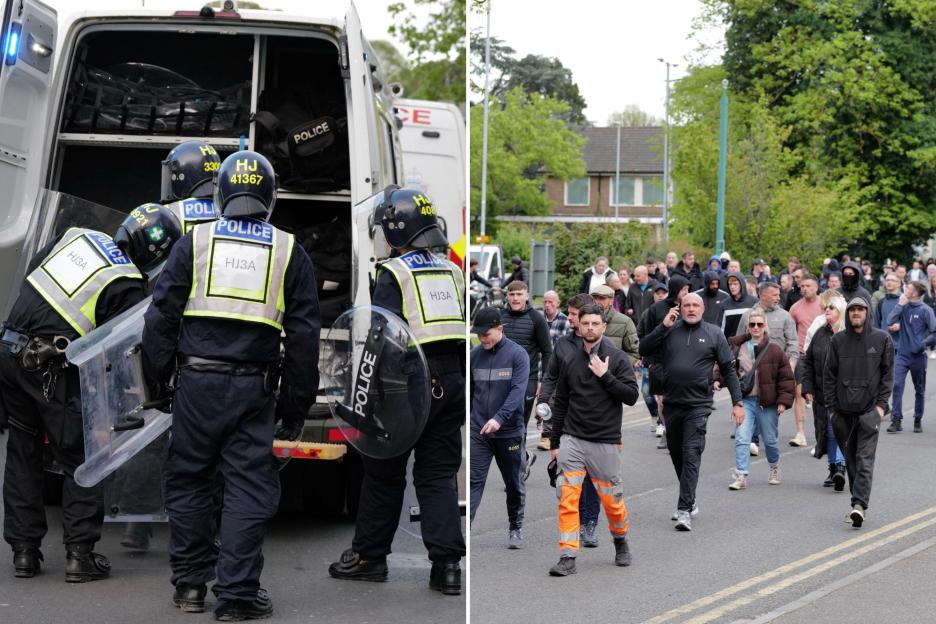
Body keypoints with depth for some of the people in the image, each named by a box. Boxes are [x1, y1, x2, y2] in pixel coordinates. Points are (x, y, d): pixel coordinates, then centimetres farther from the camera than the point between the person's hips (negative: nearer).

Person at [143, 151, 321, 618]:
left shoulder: (194, 243, 5)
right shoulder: (289, 252, 7)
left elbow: (160, 317, 2)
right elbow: (304, 337, 6)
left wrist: (156, 382, 11)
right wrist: (296, 405, 12)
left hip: (197, 382, 0)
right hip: (253, 387, 0)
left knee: (188, 481, 12)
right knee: (248, 489, 4)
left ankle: (190, 584, 18)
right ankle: (236, 595, 4)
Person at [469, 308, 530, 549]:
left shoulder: (517, 354, -8)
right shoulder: (474, 354, 4)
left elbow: (518, 390, -18)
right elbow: (469, 390, 9)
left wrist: (499, 418, -29)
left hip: (509, 431, -2)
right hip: (478, 432, 2)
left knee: (514, 484, 12)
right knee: (473, 481, -7)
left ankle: (515, 528, 29)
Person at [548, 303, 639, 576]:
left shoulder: (617, 358, 0)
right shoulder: (571, 361, 8)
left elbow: (631, 395, -8)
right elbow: (561, 404, 13)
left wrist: (605, 375, -16)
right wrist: (555, 443, 13)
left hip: (605, 442, -2)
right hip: (572, 441, 2)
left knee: (612, 500, 7)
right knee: (567, 499, -8)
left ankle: (621, 541, 35)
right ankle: (568, 558, -5)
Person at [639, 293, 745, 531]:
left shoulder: (714, 334, 4)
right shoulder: (670, 331, 7)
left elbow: (728, 369, 7)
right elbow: (644, 349, -3)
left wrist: (737, 402, 1)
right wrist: (663, 326, -9)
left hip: (698, 405, -3)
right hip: (672, 403, 3)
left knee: (691, 455, -12)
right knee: (676, 454, 13)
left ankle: (684, 510, -16)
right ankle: (690, 500, 31)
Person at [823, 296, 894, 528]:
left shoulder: (881, 339, 3)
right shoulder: (838, 340, 7)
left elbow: (888, 373, 5)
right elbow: (829, 375, 9)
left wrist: (882, 403, -4)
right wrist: (831, 406, 3)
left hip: (870, 410, -3)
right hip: (843, 411, 3)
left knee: (865, 459, -11)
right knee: (850, 460, 8)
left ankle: (859, 505, -20)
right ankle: (858, 506, 16)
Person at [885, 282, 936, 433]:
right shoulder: (904, 307, 4)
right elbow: (890, 322, -7)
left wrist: (922, 344, -18)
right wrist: (900, 305, -10)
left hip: (918, 356, -2)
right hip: (902, 354, 2)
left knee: (919, 390, 10)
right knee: (897, 386, -10)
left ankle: (918, 421, 23)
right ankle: (896, 420, -9)